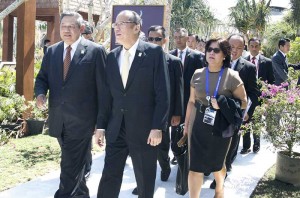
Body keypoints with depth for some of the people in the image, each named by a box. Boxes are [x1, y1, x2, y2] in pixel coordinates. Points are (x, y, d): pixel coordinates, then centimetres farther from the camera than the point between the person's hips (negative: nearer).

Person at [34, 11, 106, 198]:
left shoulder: (95, 51, -6)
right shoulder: (52, 51, 10)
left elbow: (103, 87, -5)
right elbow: (42, 77, 16)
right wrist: (41, 93, -8)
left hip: (81, 120, -6)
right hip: (58, 119, 6)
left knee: (71, 166, -6)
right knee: (75, 163, 21)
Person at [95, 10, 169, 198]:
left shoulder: (154, 52, -7)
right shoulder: (112, 56, 9)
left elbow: (163, 93, -10)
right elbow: (108, 95, 11)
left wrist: (158, 127, -15)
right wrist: (101, 125, 7)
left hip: (144, 129, -4)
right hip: (116, 129, 4)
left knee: (145, 181, 11)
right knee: (109, 177, 6)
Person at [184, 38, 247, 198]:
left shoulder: (232, 76, -9)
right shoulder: (197, 74, 1)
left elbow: (243, 102, -4)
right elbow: (191, 101, 9)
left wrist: (223, 105, -19)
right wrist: (187, 124, 10)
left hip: (221, 125, -2)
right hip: (199, 124, 2)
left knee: (216, 163, 18)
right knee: (195, 165, -1)